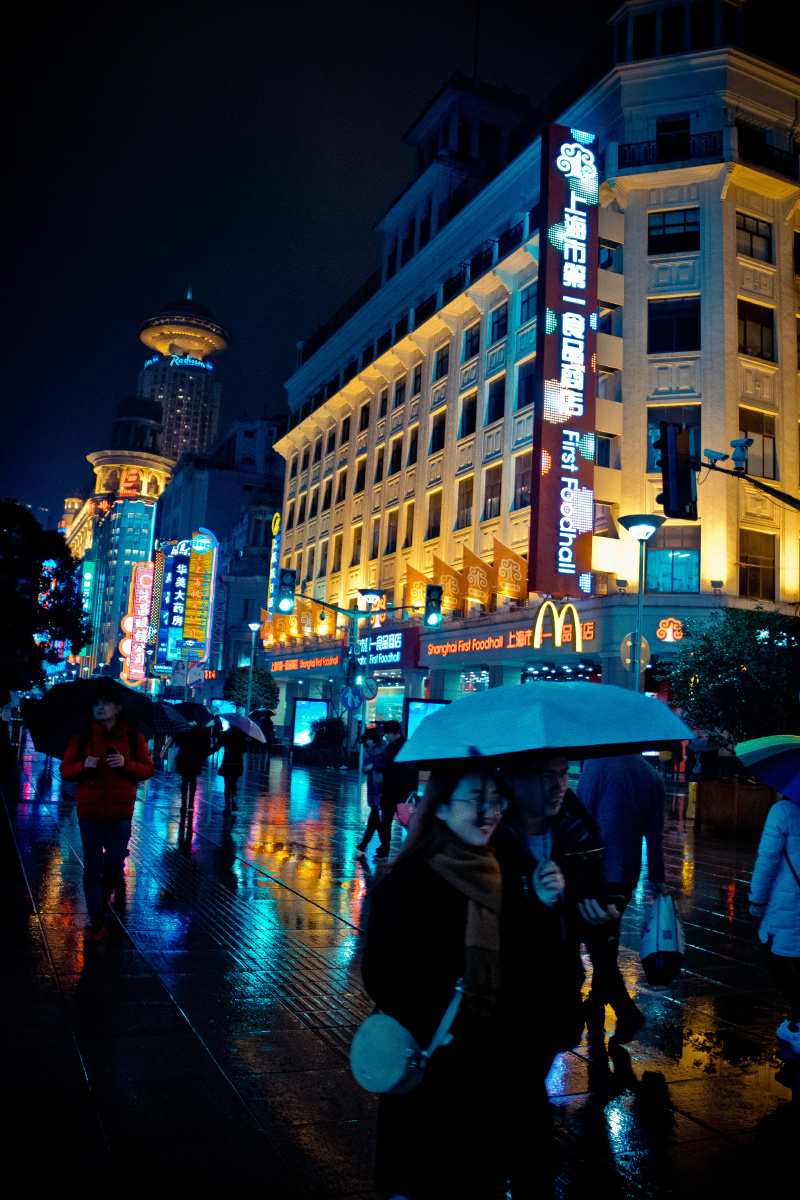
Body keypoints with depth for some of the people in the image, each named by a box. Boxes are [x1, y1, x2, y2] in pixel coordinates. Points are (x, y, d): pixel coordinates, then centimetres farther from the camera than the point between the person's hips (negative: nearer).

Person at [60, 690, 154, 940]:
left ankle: (102, 899, 38)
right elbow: (65, 771, 2)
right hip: (89, 813, 0)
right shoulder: (81, 736, 1)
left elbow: (148, 769, 0)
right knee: (93, 867, 4)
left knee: (115, 866, 7)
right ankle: (97, 919, 14)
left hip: (120, 813, 0)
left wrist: (126, 764, -18)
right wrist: (83, 766, -19)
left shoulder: (133, 737, 0)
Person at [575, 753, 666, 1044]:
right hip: (627, 874, 6)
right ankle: (596, 1006, 29)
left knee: (595, 941, 0)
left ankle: (626, 1010, -10)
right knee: (608, 939, 18)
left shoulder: (598, 764, -12)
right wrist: (656, 878, 20)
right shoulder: (654, 778, 6)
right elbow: (655, 835, 12)